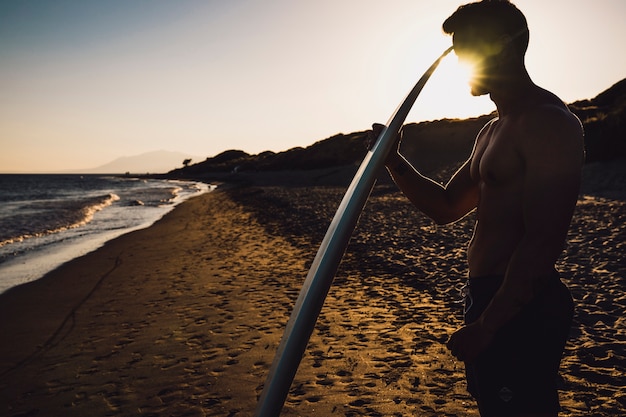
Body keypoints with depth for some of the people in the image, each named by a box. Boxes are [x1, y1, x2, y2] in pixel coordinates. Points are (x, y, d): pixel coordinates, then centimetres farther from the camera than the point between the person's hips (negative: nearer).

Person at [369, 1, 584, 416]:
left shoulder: (549, 122, -15)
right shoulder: (494, 131, 17)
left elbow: (543, 244, -22)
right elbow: (446, 207, 20)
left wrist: (485, 326, -22)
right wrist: (395, 161, 7)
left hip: (522, 310, -10)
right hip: (489, 301, 10)